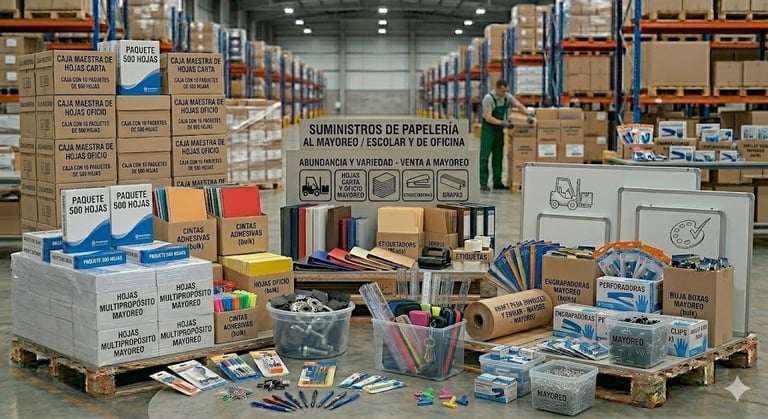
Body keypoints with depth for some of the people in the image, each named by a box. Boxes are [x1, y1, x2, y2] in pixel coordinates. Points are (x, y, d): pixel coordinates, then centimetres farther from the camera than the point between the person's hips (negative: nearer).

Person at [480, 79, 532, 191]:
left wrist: (528, 114, -25)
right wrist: (502, 123, -34)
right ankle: (483, 183, -10)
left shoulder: (507, 97, -1)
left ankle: (497, 182, 13)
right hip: (488, 128, -6)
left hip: (499, 129, 6)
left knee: (498, 156, 8)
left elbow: (519, 106, -6)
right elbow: (488, 118, -25)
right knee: (485, 156, -8)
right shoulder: (488, 98, -20)